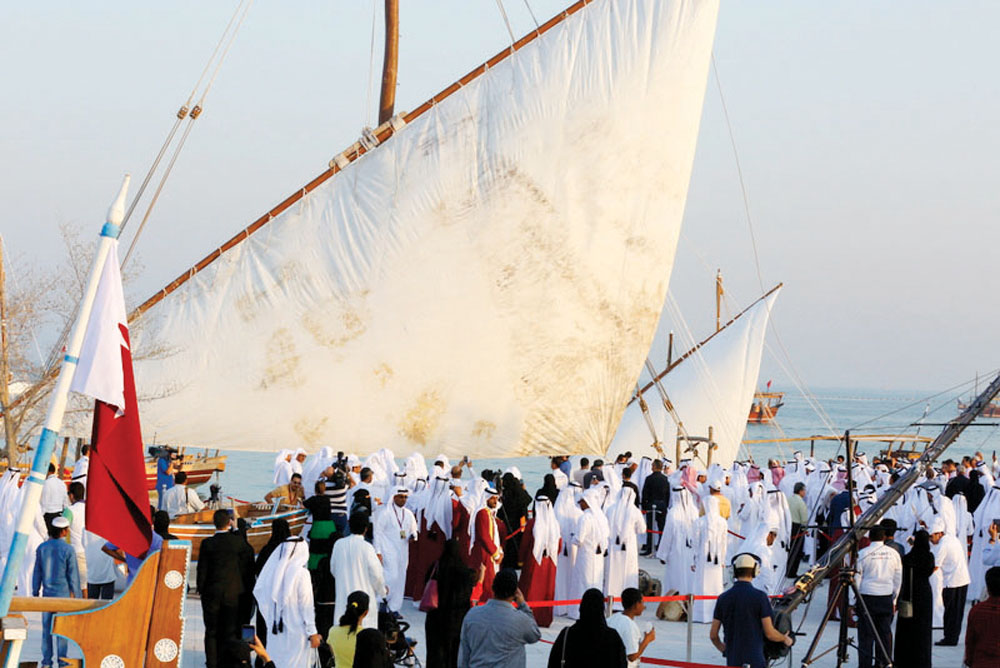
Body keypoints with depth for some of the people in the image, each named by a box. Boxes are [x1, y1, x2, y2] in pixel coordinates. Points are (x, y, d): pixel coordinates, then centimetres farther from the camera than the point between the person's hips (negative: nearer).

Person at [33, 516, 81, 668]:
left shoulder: (42, 548, -3)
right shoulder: (68, 550, -14)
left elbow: (37, 573, 2)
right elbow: (73, 575, -10)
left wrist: (35, 593, 11)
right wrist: (77, 596, -2)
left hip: (47, 593, 3)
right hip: (63, 593, -3)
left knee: (46, 627, 9)